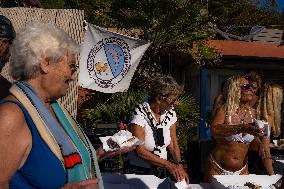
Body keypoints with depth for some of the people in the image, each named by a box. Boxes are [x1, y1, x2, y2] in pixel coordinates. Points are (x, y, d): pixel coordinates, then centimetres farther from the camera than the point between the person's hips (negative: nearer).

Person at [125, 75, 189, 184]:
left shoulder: (170, 114, -4)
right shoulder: (140, 115, -21)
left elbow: (173, 144, 3)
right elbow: (140, 151, -22)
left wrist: (179, 165, -14)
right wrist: (168, 165, -26)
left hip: (162, 170, 4)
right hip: (139, 171, -4)